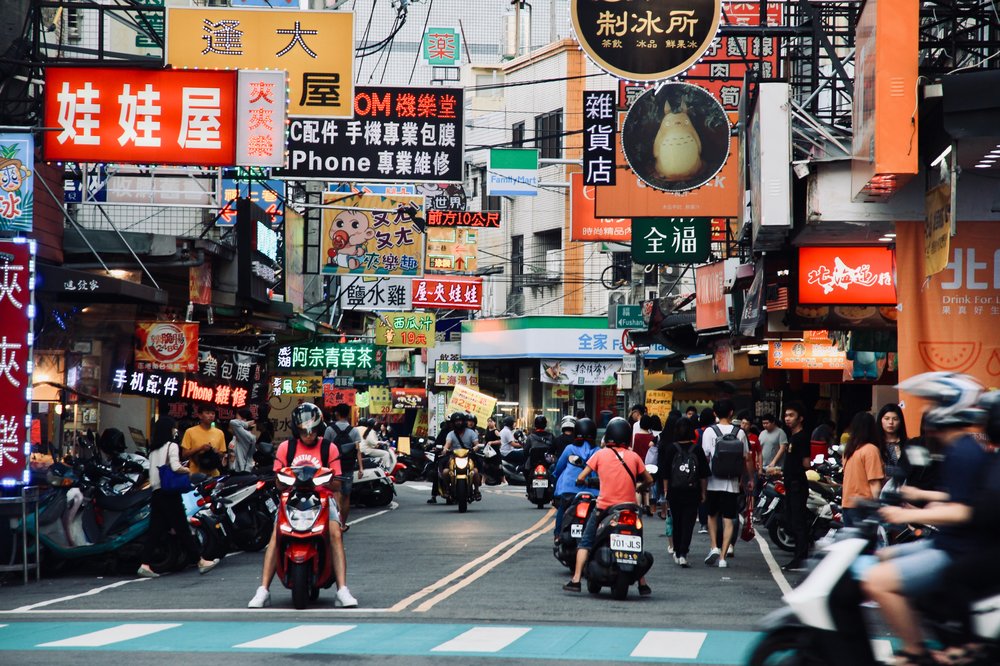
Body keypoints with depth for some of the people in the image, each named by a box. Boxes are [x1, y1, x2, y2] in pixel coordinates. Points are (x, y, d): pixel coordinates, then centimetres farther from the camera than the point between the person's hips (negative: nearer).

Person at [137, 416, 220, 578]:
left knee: (155, 530, 5)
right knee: (182, 528, -3)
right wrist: (187, 470, -4)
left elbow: (151, 472, 14)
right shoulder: (171, 446, -8)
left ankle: (145, 564, -3)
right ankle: (201, 562, 2)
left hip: (156, 493, 7)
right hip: (169, 493, -7)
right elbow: (176, 467, -20)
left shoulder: (154, 449, 14)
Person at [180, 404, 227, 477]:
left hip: (213, 475, 3)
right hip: (195, 474, -3)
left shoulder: (219, 433, 9)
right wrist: (200, 448, -16)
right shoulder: (190, 432, 0)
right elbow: (184, 455, -3)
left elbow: (222, 455, 15)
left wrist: (217, 453, -8)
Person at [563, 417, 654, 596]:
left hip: (604, 507, -2)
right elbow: (649, 480, 10)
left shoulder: (600, 454, 0)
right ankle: (643, 585, 13)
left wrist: (585, 482, 20)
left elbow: (580, 478, -2)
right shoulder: (634, 456, 4)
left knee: (585, 543, 9)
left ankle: (576, 580, -2)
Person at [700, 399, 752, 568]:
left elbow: (705, 458, -5)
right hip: (732, 483, 0)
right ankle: (723, 557, -1)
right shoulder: (739, 432, -1)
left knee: (712, 515, 20)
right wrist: (751, 478, 16)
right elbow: (746, 459, 3)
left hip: (713, 482, 0)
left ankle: (714, 547, 5)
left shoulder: (710, 432, -4)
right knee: (729, 520, 3)